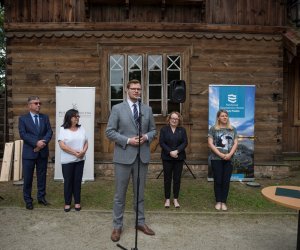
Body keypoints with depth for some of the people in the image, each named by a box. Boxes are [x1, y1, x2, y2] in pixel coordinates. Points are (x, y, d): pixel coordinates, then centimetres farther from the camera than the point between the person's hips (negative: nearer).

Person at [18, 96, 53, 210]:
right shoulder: (23, 118, 1)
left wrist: (43, 142, -15)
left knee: (42, 176, 11)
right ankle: (28, 200, 18)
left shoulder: (45, 117, 9)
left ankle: (41, 197, 24)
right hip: (29, 152, -2)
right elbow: (23, 134, -9)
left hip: (43, 152, 3)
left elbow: (49, 132, 1)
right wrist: (36, 143, -19)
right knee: (28, 177, 5)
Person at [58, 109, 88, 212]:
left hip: (80, 160, 3)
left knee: (78, 181, 9)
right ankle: (67, 203, 19)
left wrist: (83, 151, -12)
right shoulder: (63, 129, -6)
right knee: (68, 181, 6)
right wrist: (74, 152, -18)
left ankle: (77, 202, 21)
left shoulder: (81, 128, 6)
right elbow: (62, 145, -13)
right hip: (67, 160, -3)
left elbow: (86, 142, 7)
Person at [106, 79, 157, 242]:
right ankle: (117, 226, 22)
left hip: (142, 156, 3)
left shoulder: (147, 109, 9)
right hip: (124, 156, -3)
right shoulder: (117, 109, -2)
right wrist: (128, 140, -16)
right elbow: (109, 132, -5)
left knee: (140, 192, 15)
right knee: (120, 193, 7)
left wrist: (146, 137, -9)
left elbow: (153, 130, 13)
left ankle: (140, 222, 31)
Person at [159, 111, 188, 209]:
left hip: (179, 158, 1)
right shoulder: (164, 129, 3)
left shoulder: (182, 130, 7)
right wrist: (170, 152, -17)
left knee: (177, 179, 6)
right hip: (167, 158, -1)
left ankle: (175, 199, 19)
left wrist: (177, 151, -16)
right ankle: (167, 199, 17)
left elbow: (185, 142, -2)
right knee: (167, 179, 5)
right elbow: (161, 143, -5)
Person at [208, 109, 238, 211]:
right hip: (216, 159, -2)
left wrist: (230, 154, -9)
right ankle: (218, 201, 15)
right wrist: (220, 154, -13)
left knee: (226, 181, 5)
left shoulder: (233, 129, 10)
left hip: (229, 159, 3)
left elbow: (235, 143, 7)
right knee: (218, 180, 3)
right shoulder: (213, 129, 0)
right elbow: (210, 144, -5)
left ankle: (224, 202, 15)